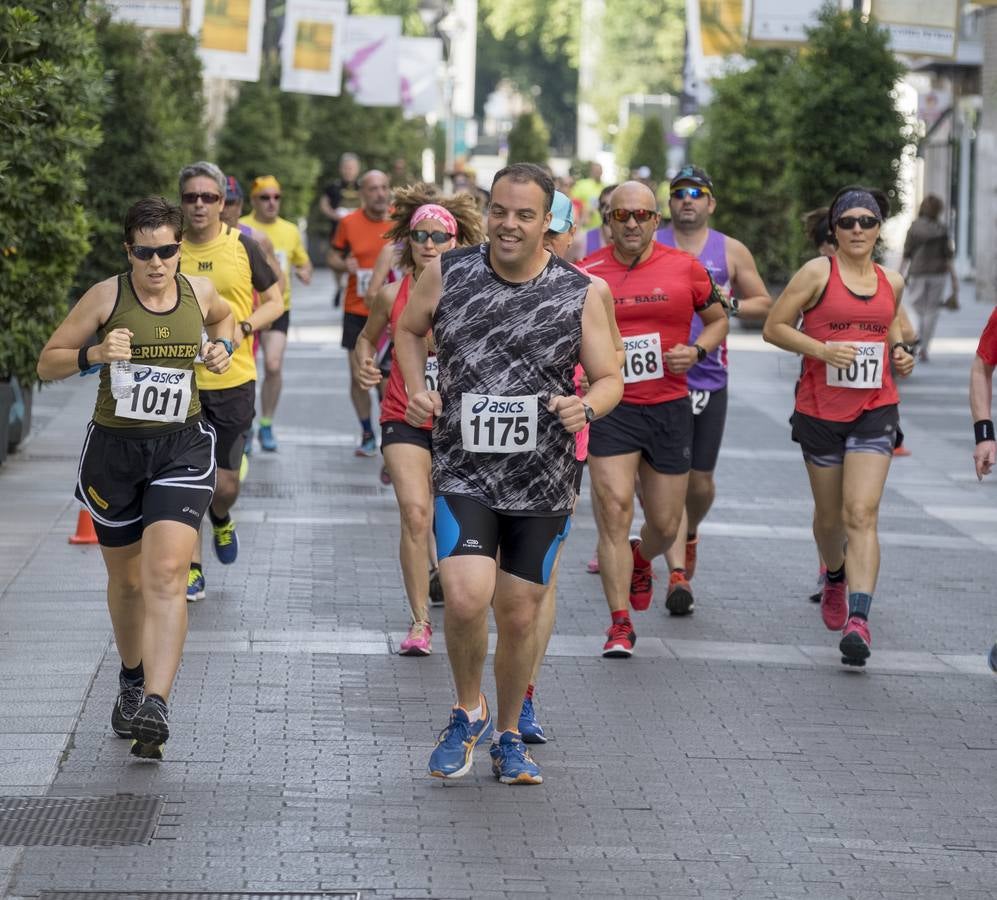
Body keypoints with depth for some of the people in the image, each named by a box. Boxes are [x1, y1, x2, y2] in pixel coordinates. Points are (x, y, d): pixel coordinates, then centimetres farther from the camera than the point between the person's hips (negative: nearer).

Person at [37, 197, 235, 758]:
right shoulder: (107, 296, -7)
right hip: (115, 447, 0)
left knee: (165, 573, -18)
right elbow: (48, 364, -3)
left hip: (181, 448, 0)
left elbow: (225, 317, 27)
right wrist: (94, 354, -21)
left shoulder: (199, 291, 1)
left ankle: (155, 705, -28)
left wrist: (222, 345, 6)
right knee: (126, 580, 15)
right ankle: (132, 681, 41)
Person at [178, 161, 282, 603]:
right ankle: (192, 570, 10)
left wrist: (243, 327, -12)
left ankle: (221, 519, 40)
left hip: (232, 380, 0)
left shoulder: (243, 247, -2)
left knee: (225, 484, 4)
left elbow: (274, 301, 5)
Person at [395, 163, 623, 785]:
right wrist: (416, 389, 1)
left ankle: (508, 736, 30)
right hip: (464, 473, -1)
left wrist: (587, 407, -18)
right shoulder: (447, 274, -2)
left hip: (542, 483, 1)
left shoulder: (579, 294, -3)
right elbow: (409, 329, 18)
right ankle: (468, 711, 8)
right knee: (466, 599, -19)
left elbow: (610, 378, 5)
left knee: (520, 615, 8)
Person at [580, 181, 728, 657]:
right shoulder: (587, 274, -2)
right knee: (614, 509, -14)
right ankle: (620, 624, -8)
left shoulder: (685, 268, 0)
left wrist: (697, 350, -5)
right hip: (611, 408, -2)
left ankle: (639, 561, 46)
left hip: (670, 408, 2)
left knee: (666, 524, 9)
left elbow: (718, 319, 13)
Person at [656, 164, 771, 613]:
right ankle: (678, 575, -10)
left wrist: (731, 305, -9)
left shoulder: (731, 252, 7)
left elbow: (764, 304, 11)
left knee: (700, 481, 8)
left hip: (709, 379, 2)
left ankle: (690, 532, 40)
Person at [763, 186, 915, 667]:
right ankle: (835, 578, 47)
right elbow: (774, 326, -5)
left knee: (861, 514, -14)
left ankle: (858, 619, -24)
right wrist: (822, 349, -18)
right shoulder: (817, 273, -5)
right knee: (829, 515, 14)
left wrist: (899, 352, 6)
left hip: (874, 411, 1)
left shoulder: (892, 282, 7)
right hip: (820, 410, -1)